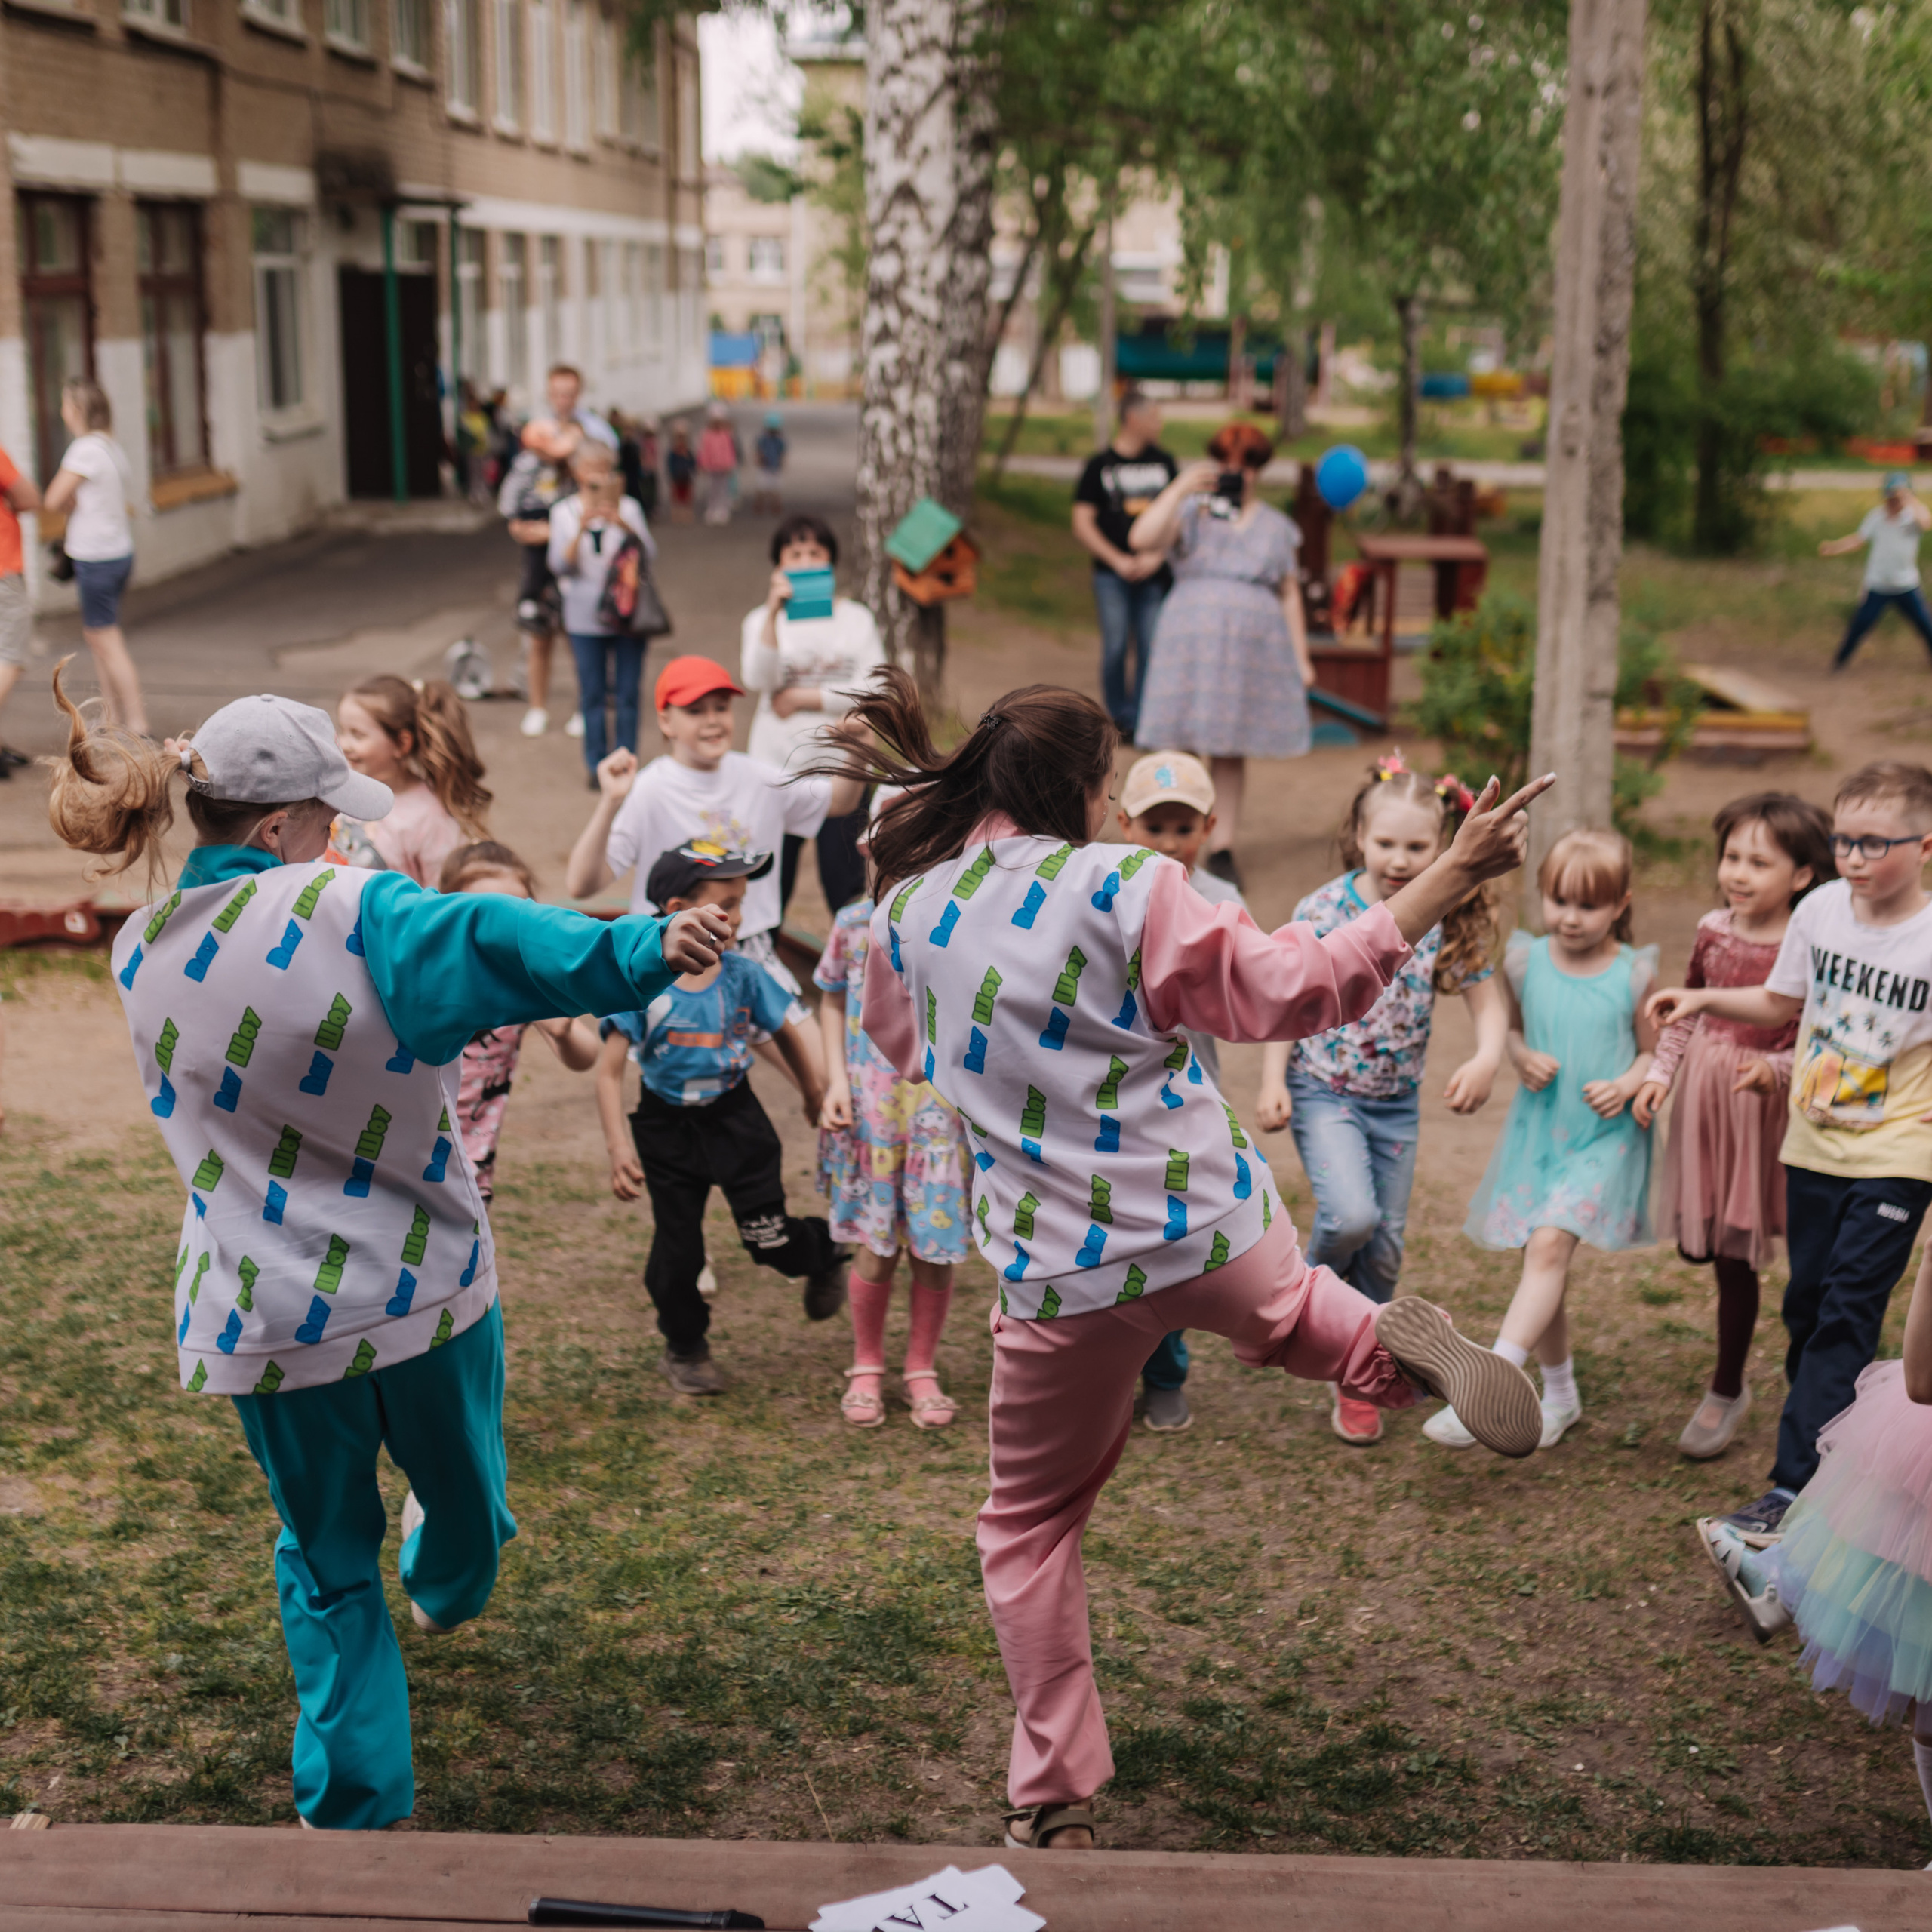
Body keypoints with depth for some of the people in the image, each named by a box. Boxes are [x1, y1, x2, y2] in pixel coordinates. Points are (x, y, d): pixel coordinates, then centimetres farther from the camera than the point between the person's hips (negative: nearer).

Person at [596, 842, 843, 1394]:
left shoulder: (743, 976, -8)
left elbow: (788, 1035, 10)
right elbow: (609, 1071, -14)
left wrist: (814, 1093, 20)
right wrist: (619, 1149, -19)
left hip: (734, 1116, 1)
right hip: (666, 1126, -1)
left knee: (768, 1238, -5)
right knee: (676, 1249, 6)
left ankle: (826, 1251, 30)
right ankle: (684, 1348, 30)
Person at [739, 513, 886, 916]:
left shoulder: (856, 618, 7)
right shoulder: (762, 619, 5)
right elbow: (757, 680, -14)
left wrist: (802, 698, -8)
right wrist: (773, 614, -25)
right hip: (777, 767, 0)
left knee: (846, 883, 1)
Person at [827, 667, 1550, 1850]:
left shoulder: (910, 909, 0)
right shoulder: (1125, 888, -12)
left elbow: (907, 1050, 20)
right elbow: (1294, 991, -14)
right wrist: (1449, 880, -11)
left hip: (1066, 1275, 1)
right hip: (1216, 1229, -1)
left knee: (1032, 1525, 18)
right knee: (1287, 1309, 35)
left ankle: (1056, 1804, 16)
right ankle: (1389, 1342, 1)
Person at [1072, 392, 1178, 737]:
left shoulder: (1164, 462, 11)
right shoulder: (1100, 465, 3)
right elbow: (1082, 525, 0)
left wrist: (1156, 557, -5)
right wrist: (1118, 560, -9)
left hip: (1155, 574, 2)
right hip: (1112, 575, -2)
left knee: (1151, 649, -2)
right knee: (1116, 647, -4)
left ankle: (1142, 720, 4)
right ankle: (1120, 718, 7)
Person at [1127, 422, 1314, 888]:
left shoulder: (1276, 527, 14)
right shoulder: (1191, 512, 6)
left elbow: (1290, 594, 15)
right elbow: (1142, 540, -12)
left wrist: (1301, 657, 10)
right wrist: (1179, 488, -14)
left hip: (1252, 650, 2)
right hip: (1192, 647, -2)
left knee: (1232, 753, 4)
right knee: (1187, 748, -5)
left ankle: (1222, 849, 11)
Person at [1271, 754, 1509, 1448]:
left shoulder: (1446, 922, -6)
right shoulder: (1323, 910, -12)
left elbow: (1487, 1000, 0)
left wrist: (1486, 1059, -20)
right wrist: (1272, 1081, -8)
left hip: (1397, 1102, 3)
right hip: (1324, 1091, -3)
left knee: (1386, 1246, 8)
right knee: (1352, 1216, -24)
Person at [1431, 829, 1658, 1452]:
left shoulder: (1633, 974, -6)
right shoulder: (1525, 962, 0)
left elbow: (1653, 1051, 3)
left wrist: (1626, 1086, -16)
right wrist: (1523, 1059, -7)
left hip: (1605, 1137, -4)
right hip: (1537, 1129, 4)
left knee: (1551, 1242, -21)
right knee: (1543, 1257, 10)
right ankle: (1559, 1393, 29)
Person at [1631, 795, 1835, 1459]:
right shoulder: (1713, 930, 1)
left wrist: (1774, 1070, -30)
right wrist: (1660, 1075, 3)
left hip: (1761, 1107, -5)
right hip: (1700, 1098, 5)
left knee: (1736, 1255, 3)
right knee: (1695, 1245, 10)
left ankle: (1726, 1392, 18)